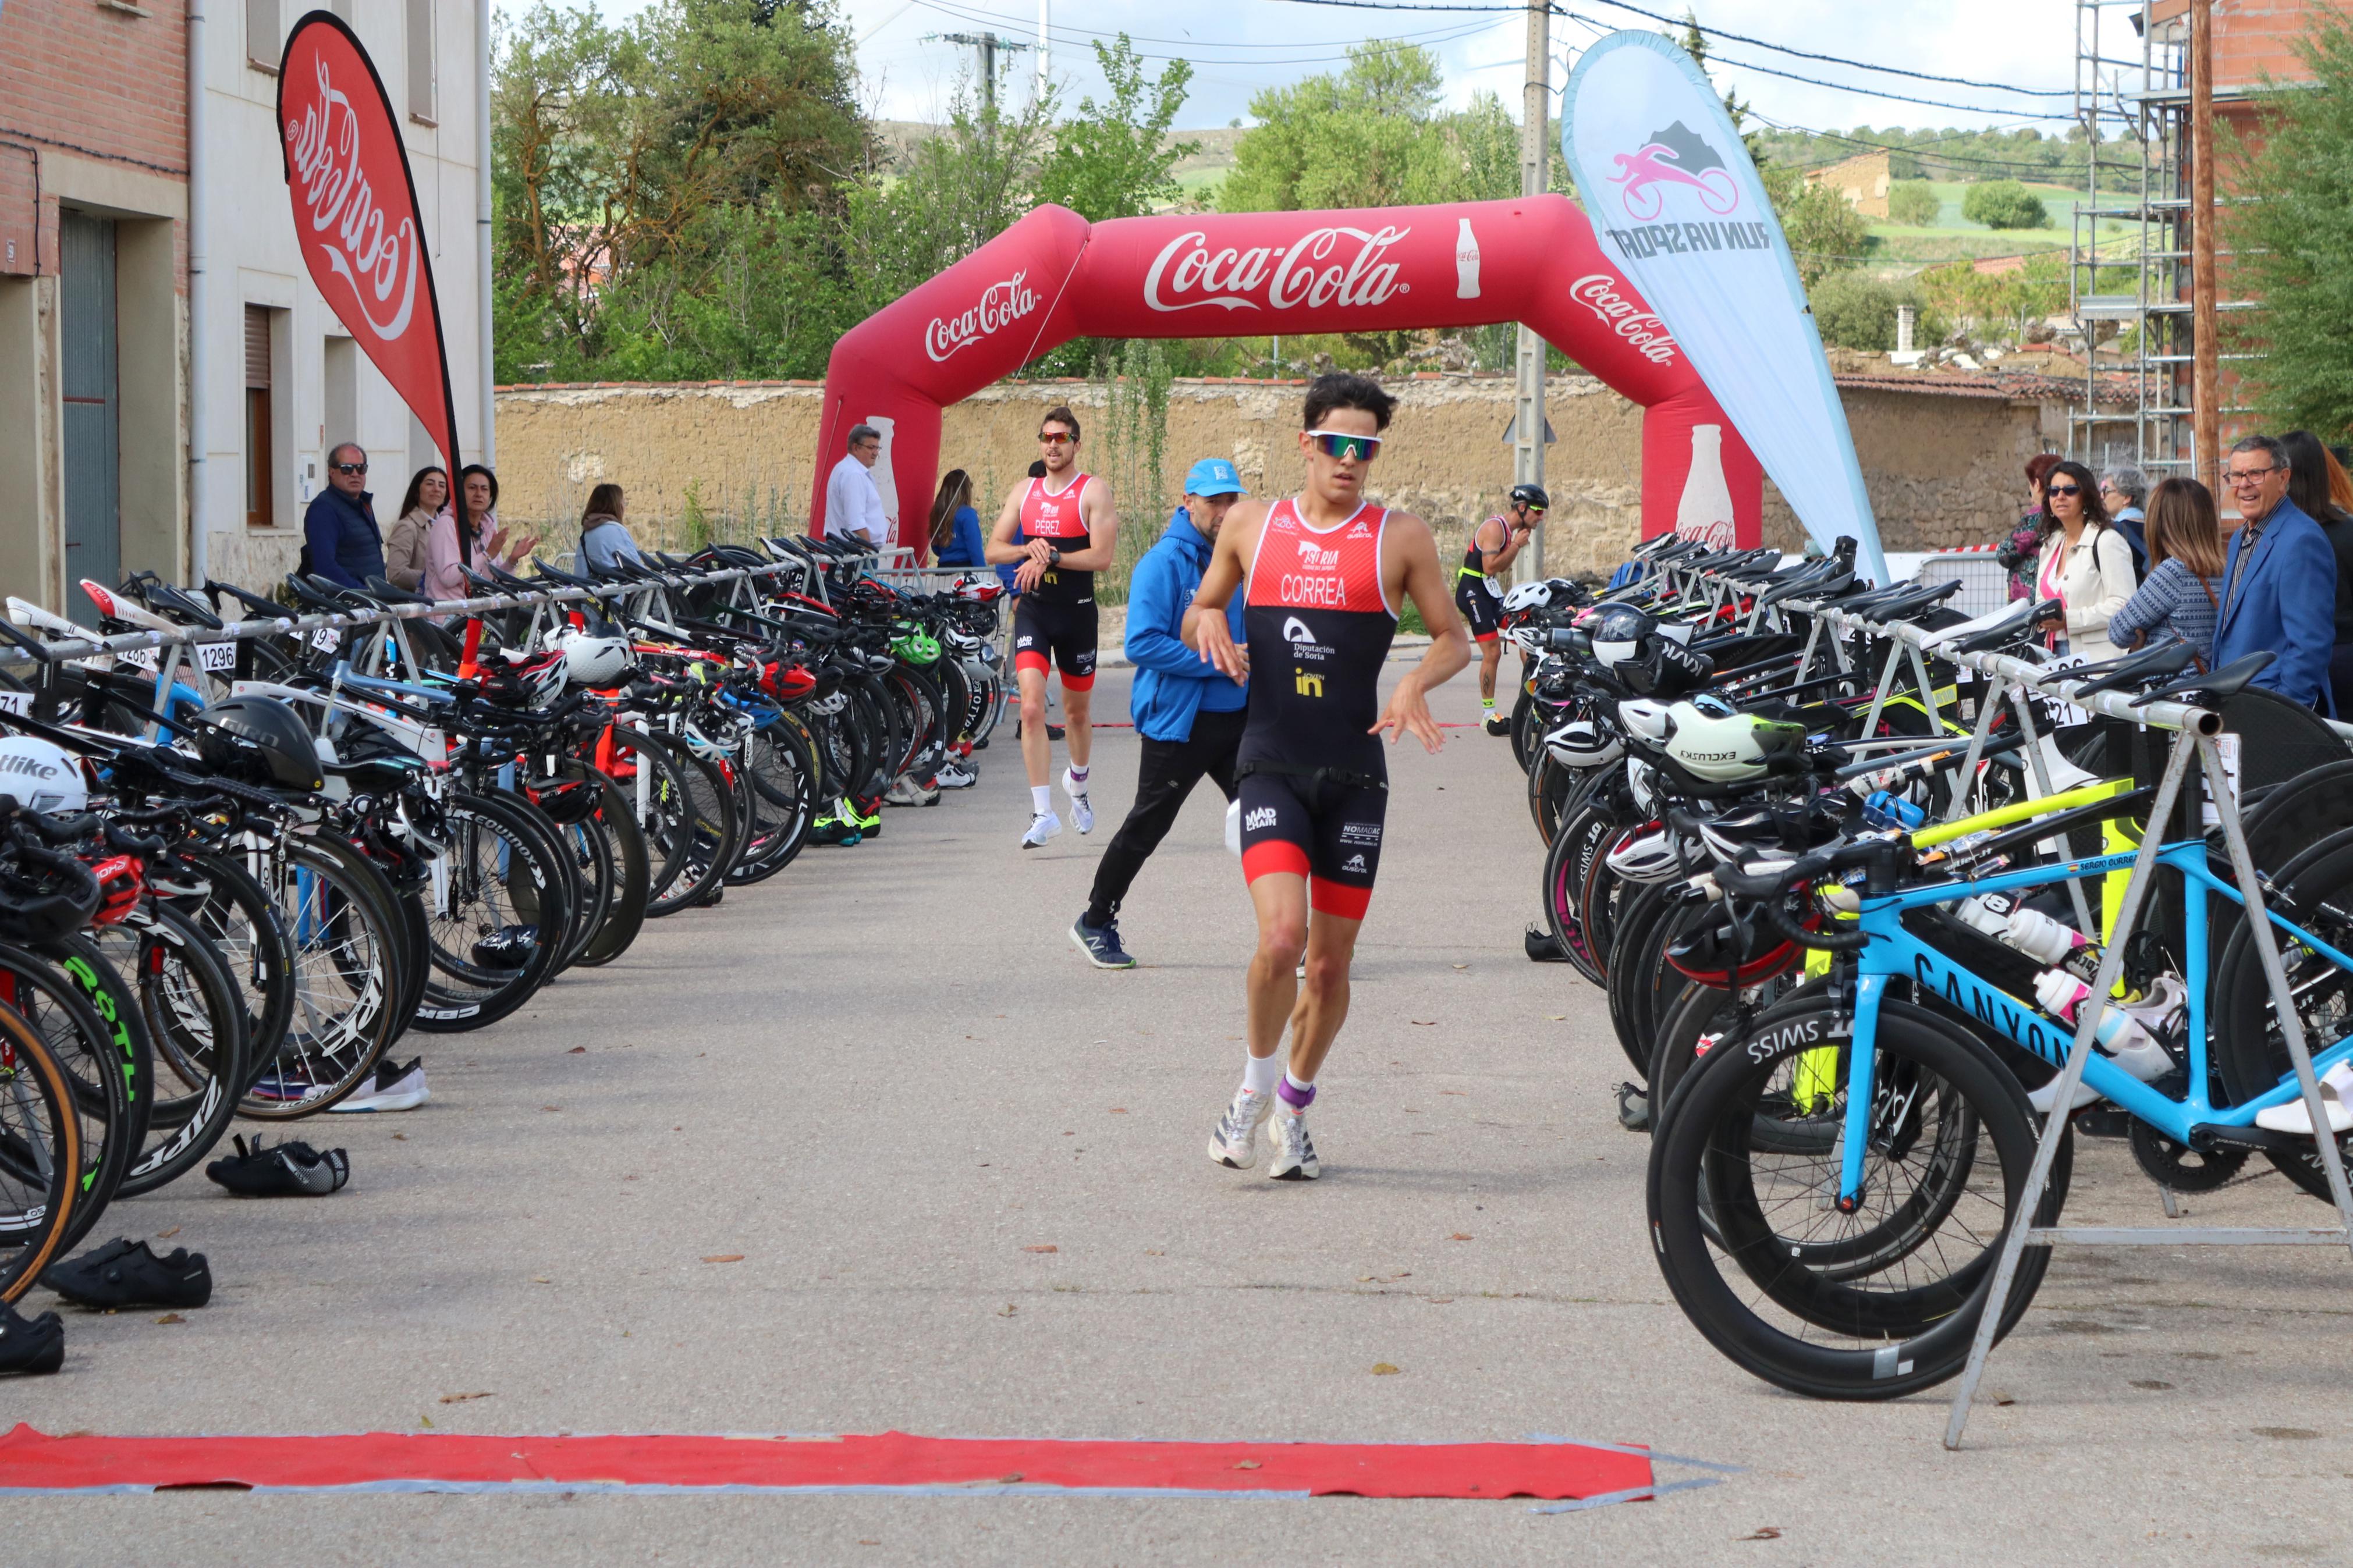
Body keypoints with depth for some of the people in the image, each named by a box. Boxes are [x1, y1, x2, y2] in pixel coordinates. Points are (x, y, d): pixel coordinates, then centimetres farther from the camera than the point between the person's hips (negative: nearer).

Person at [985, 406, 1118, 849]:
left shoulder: (1094, 492, -4)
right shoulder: (1023, 492, 9)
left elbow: (1102, 556, -14)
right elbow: (994, 550, 8)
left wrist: (1051, 558, -20)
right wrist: (1029, 550, -11)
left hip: (1077, 612, -2)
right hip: (1033, 611, 2)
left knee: (1077, 712, 13)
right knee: (1032, 708, -15)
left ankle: (1077, 785, 43)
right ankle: (1042, 812, -16)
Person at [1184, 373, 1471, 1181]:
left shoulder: (1400, 537, 2)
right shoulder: (1251, 525, 7)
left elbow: (1454, 638, 9)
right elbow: (1200, 610, 19)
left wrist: (1416, 682, -12)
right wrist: (1207, 624, -5)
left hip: (1355, 773, 1)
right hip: (1271, 766, -1)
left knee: (1331, 962, 6)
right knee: (1281, 937, -20)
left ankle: (1294, 1110, 29)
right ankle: (1255, 1084, 5)